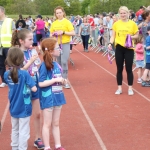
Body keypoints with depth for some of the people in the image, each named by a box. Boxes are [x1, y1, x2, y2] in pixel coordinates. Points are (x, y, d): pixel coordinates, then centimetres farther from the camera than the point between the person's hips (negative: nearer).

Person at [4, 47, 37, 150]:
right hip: (24, 109, -5)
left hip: (13, 109, 5)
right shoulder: (25, 74, -21)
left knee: (15, 130, 22)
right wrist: (29, 84, -4)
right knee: (24, 132, 6)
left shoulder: (6, 74, -5)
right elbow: (34, 89, -21)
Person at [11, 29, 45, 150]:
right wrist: (31, 61, -23)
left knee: (38, 114, 12)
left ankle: (38, 139, 26)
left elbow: (39, 67, 7)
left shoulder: (33, 51, 0)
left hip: (35, 85, 4)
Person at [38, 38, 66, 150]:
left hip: (57, 96, 7)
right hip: (48, 98, -7)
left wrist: (62, 80, -2)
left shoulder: (56, 64, 5)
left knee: (56, 123, 16)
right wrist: (56, 80, -21)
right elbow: (41, 83, -21)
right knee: (47, 124, 5)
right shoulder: (45, 65, -17)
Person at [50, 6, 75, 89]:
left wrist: (63, 32, -18)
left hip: (65, 44, -4)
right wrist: (53, 34, -6)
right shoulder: (54, 23, 8)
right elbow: (51, 34, 17)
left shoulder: (67, 22, -5)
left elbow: (73, 33, -9)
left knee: (64, 62, -14)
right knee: (59, 62, 11)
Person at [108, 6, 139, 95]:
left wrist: (131, 37, -16)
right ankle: (119, 88, 18)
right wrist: (110, 43, -9)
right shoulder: (116, 24, 3)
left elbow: (137, 35, 4)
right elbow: (113, 36, 7)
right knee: (119, 69, 8)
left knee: (129, 69, 3)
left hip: (129, 49, -2)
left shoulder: (132, 23, -2)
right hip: (119, 48, 2)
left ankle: (130, 88, 15)